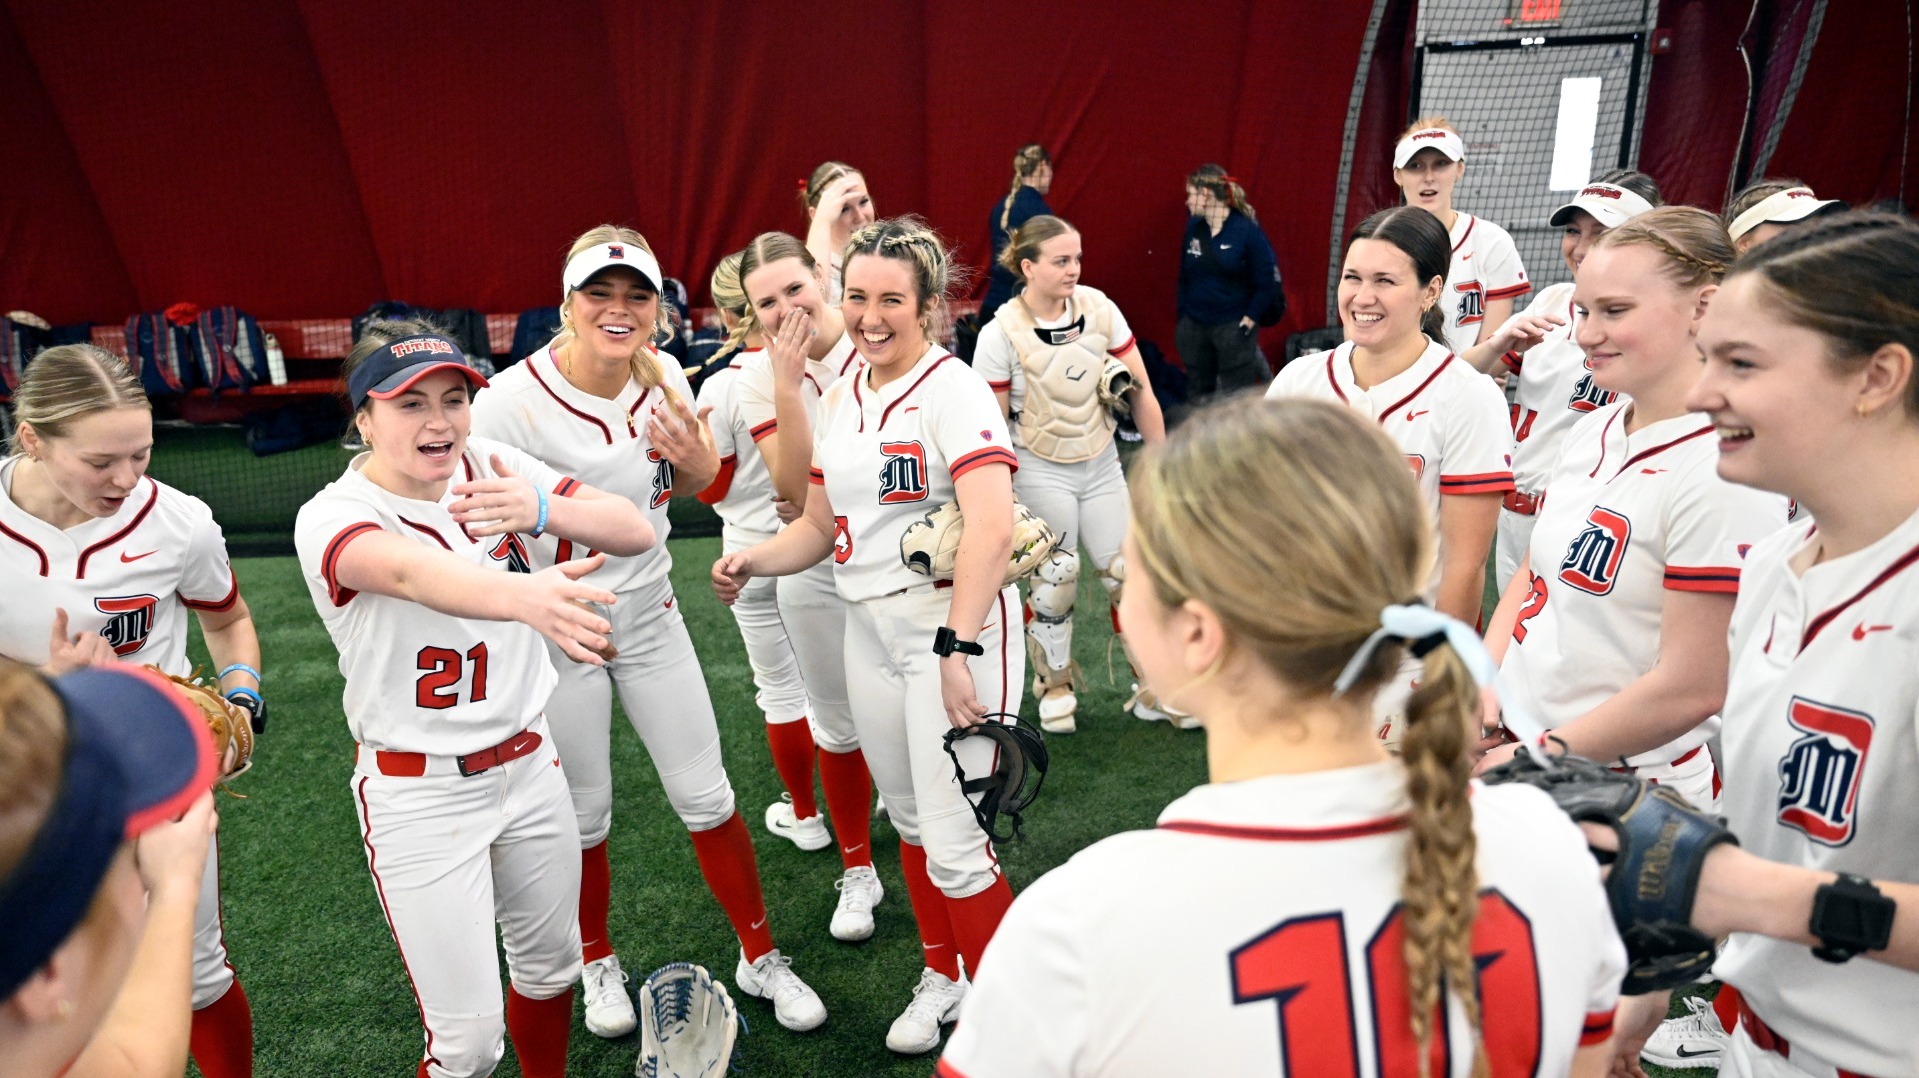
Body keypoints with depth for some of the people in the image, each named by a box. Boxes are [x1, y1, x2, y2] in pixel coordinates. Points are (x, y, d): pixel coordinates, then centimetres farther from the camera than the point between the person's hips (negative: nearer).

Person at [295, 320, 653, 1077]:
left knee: (551, 965, 20)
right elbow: (412, 571, -42)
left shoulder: (492, 467, -4)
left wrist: (542, 510, -35)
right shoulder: (332, 517, -18)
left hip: (529, 766, 5)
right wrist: (526, 596, -63)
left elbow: (635, 532, -14)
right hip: (419, 795, -4)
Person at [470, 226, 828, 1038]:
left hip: (648, 611, 3)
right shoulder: (511, 400, -19)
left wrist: (695, 463, -12)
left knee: (706, 796, 8)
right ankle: (598, 964, 39)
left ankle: (761, 958, 27)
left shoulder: (665, 378, -5)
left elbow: (696, 483, 10)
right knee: (583, 814, 11)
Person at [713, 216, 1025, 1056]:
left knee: (953, 846, -4)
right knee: (909, 819, 19)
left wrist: (960, 649, -28)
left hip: (954, 625, -7)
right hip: (870, 630, 7)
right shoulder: (841, 399, 11)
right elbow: (822, 524, 19)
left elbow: (991, 530, -23)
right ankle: (942, 976, 41)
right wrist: (752, 562, 2)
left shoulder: (953, 390, -12)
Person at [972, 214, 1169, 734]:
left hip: (1101, 464, 3)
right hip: (1040, 471, -3)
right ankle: (1056, 688, 27)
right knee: (1055, 583, 5)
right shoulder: (1000, 334, -14)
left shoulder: (1099, 308, -5)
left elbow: (1141, 390, 0)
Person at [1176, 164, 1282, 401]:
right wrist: (1181, 318, 8)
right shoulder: (1193, 228, 3)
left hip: (1234, 326, -5)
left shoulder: (1247, 230, -13)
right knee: (1197, 394, 16)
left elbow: (1268, 281, -10)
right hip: (1194, 326, 5)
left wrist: (1251, 317, -11)